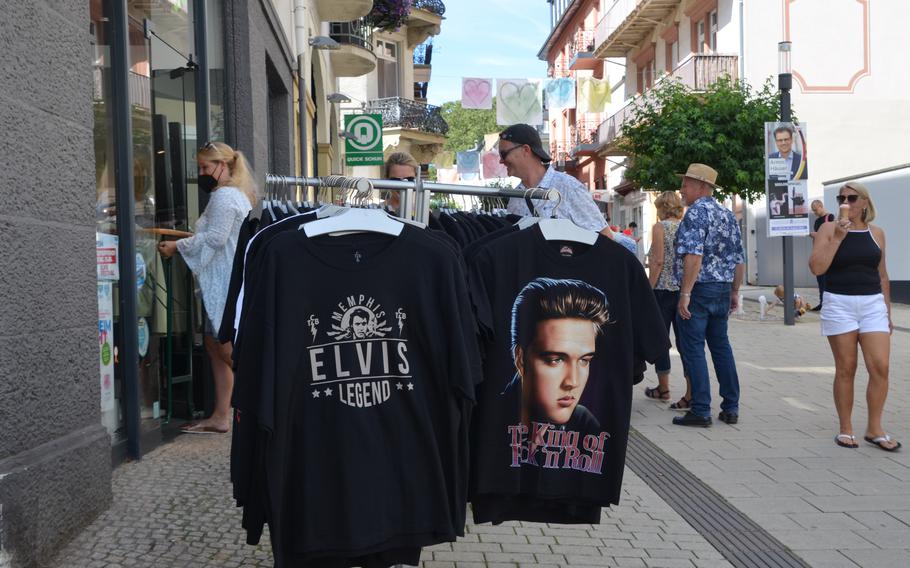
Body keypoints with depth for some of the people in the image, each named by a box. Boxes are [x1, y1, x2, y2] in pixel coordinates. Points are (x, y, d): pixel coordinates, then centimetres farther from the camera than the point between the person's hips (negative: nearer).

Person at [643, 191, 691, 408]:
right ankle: (691, 393, -3)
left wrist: (649, 290, -9)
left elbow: (658, 261, -13)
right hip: (685, 290, 5)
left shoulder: (660, 227, -6)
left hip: (664, 288, -5)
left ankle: (663, 388, 19)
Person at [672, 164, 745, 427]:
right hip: (723, 289, 8)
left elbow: (694, 256, -23)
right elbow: (739, 259, 13)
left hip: (699, 289, -8)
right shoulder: (728, 215, 12)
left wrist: (685, 293, -21)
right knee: (721, 346, 14)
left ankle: (700, 411, -1)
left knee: (694, 349, -2)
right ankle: (730, 408, 18)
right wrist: (735, 291, 19)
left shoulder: (696, 212, -12)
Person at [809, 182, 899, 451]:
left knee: (880, 367, -7)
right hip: (839, 305, -2)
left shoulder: (876, 233, 9)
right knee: (846, 369, 2)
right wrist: (838, 238, -14)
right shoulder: (829, 229, 1)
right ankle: (845, 429, 13)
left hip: (873, 305, 2)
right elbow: (817, 267, -10)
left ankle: (874, 429, 6)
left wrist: (888, 311, 15)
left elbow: (882, 275, 16)